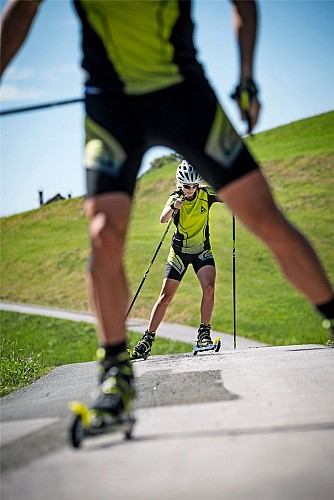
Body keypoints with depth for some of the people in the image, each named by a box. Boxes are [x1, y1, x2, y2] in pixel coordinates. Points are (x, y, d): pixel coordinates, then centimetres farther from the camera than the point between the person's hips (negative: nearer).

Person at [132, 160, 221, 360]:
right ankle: (148, 339, 4)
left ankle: (204, 333, -10)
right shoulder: (175, 199, -15)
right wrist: (173, 207, -54)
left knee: (209, 288, -23)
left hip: (202, 250, 1)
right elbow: (163, 219, -33)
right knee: (166, 297, -4)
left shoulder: (206, 194, -10)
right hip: (179, 252, -1)